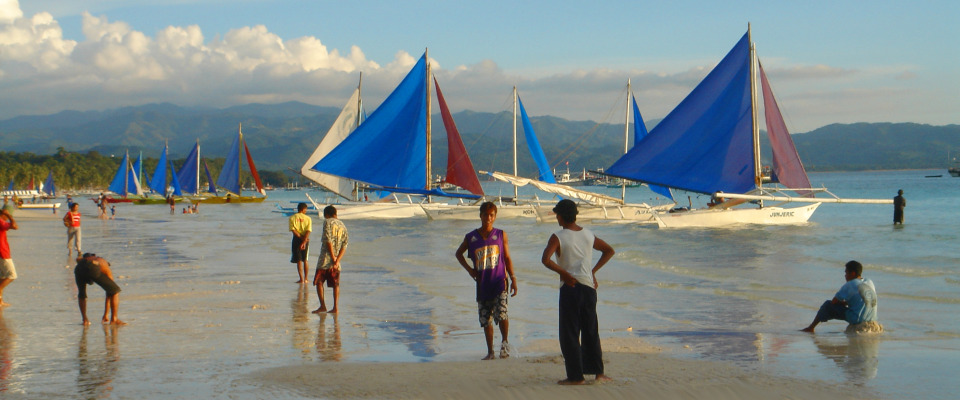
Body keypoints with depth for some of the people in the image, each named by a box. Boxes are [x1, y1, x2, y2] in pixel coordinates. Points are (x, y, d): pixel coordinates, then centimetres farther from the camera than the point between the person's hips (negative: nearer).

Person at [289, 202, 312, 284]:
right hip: (305, 240, 1)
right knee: (305, 260, 15)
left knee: (299, 260, 2)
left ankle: (301, 279, -4)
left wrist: (301, 237, -11)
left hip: (297, 239, -1)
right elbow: (308, 231, -11)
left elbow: (293, 230, -11)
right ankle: (305, 279, 19)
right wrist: (304, 241, -16)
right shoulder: (308, 218, 0)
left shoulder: (292, 218, -1)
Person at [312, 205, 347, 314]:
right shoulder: (343, 226, 15)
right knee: (335, 284, 8)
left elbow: (328, 240, -13)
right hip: (337, 259, 5)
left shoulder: (327, 222, -3)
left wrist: (333, 258, -11)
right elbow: (344, 245, 4)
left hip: (326, 258, -5)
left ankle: (322, 306, -4)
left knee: (319, 281, 3)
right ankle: (335, 307, 2)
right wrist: (337, 260, -4)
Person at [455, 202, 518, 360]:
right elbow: (458, 253, 19)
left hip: (499, 282, -2)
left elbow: (507, 258, 5)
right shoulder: (471, 237, 4)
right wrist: (469, 269, 7)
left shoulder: (501, 235, 2)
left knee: (501, 314, -20)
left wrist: (513, 278, -1)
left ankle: (505, 342, 2)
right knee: (486, 320, 7)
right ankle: (490, 352, 19)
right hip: (482, 284, 2)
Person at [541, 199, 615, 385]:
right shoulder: (589, 235, 8)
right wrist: (593, 271, 15)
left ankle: (575, 376, 1)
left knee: (569, 333, 1)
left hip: (570, 287, -5)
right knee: (591, 331, 15)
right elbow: (609, 251, 19)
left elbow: (546, 259, -22)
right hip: (589, 286, 5)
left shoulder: (558, 237, -8)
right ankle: (598, 371, 16)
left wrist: (564, 273, -10)